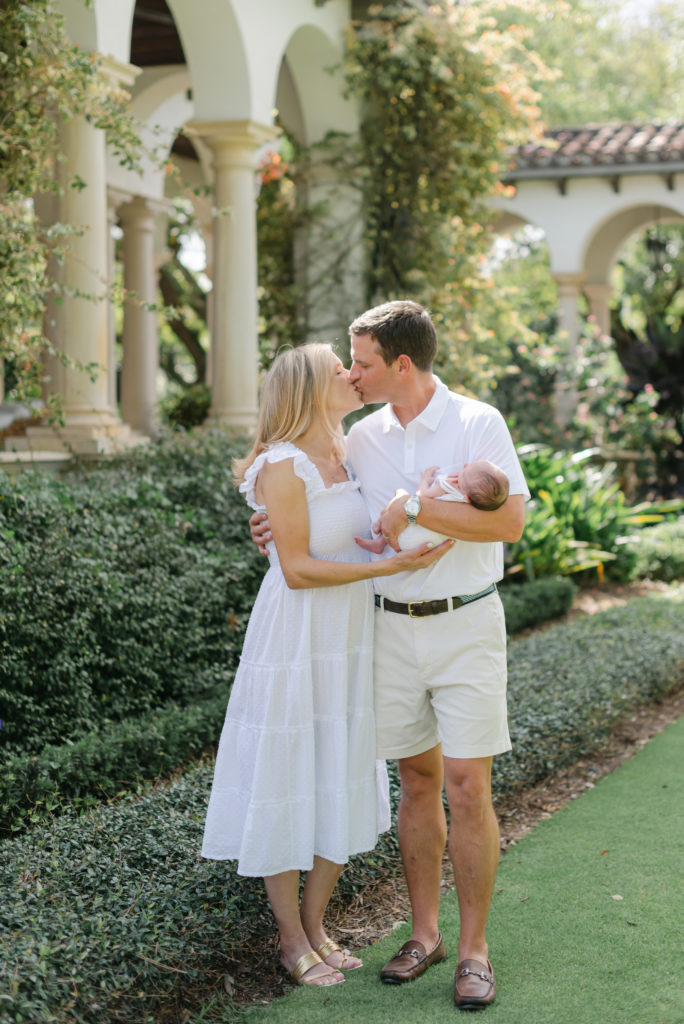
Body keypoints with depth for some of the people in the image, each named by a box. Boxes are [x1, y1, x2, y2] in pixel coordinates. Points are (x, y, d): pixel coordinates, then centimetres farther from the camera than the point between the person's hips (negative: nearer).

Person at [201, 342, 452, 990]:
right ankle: (292, 941, 18)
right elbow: (298, 570, -18)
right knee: (287, 787, 4)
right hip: (295, 642, -8)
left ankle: (315, 925, 27)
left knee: (343, 789, 13)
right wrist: (388, 566, -20)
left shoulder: (348, 457, 7)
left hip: (350, 642, 8)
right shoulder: (282, 467, -15)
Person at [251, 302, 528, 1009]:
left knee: (466, 786, -5)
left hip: (466, 625, -4)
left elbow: (510, 522, -19)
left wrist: (415, 507, -21)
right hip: (394, 627, 4)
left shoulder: (478, 423, -8)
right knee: (416, 784, 10)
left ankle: (473, 949, 7)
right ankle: (424, 932, 21)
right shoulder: (362, 436, 7)